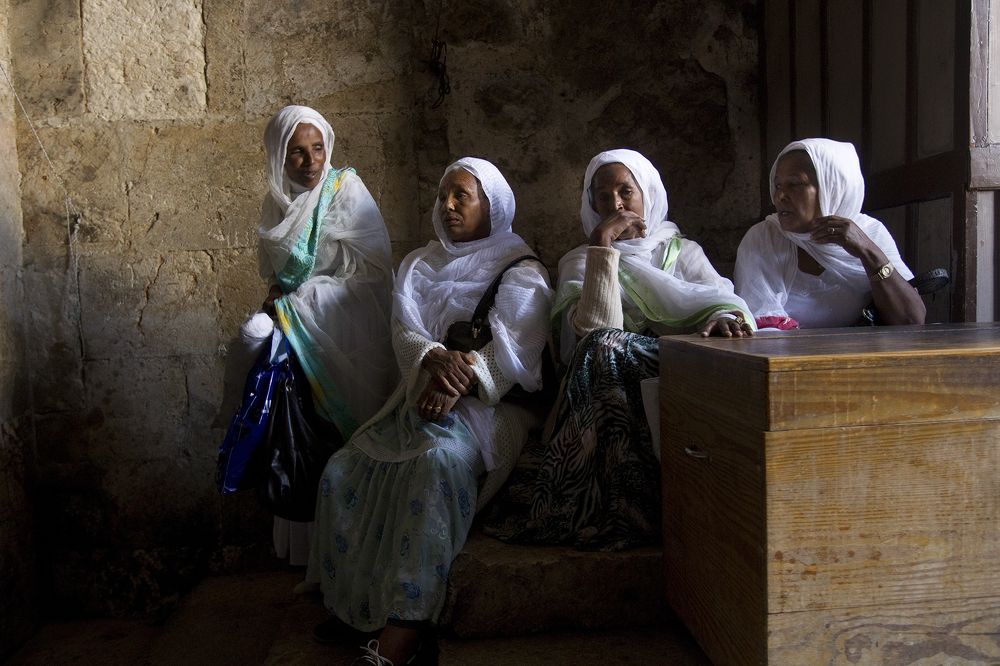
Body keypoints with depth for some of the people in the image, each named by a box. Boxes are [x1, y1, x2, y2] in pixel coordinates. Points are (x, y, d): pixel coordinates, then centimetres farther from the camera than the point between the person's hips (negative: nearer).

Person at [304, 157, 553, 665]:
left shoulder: (520, 270, 5)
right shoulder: (419, 265, 19)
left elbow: (514, 347, -10)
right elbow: (405, 331, 3)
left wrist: (461, 381, -27)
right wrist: (435, 360, -21)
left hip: (488, 404, -5)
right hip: (420, 397, 5)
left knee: (438, 458, -35)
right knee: (342, 470, -14)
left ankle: (406, 624, -31)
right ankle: (350, 599, 1)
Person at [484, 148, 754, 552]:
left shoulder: (683, 251, 21)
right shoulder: (578, 262, 15)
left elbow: (721, 299, 2)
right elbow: (595, 331, -7)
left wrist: (725, 317, -21)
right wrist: (602, 247, -8)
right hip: (609, 389, -1)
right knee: (604, 347, -33)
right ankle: (633, 507, -27)